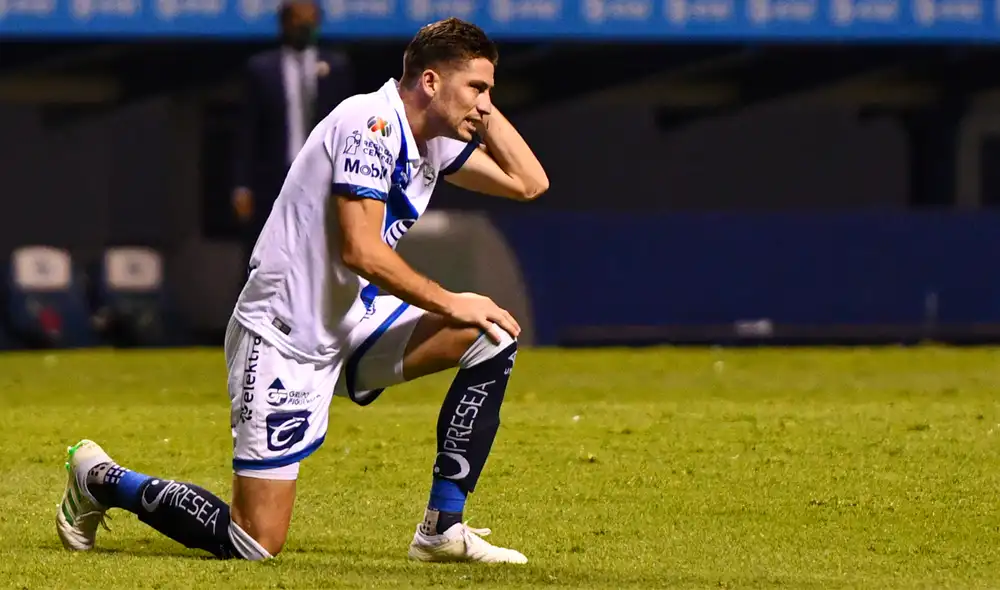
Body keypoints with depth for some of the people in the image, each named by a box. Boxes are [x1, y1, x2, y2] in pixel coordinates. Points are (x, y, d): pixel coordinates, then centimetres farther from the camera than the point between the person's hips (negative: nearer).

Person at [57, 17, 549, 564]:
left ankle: (442, 528, -2)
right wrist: (449, 303, -17)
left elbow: (528, 183, 13)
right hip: (284, 340, -9)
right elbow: (360, 249, -26)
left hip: (347, 325, 9)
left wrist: (481, 107, 4)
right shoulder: (371, 123, -20)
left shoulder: (432, 140, 8)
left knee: (492, 336, -5)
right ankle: (100, 479, 14)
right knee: (255, 545, -10)